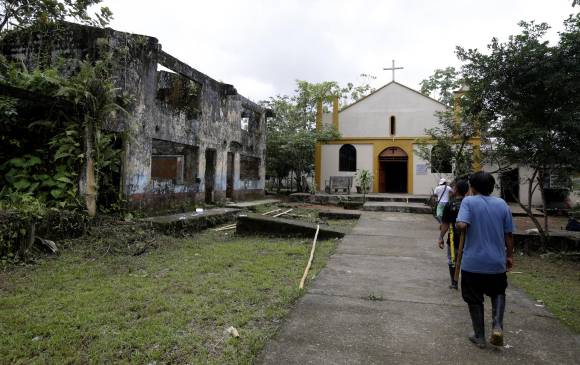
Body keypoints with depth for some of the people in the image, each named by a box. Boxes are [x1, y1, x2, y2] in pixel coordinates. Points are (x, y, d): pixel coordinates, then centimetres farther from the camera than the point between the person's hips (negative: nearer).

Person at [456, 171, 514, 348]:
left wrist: (457, 224, -2)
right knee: (498, 293, 27)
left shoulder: (469, 201, -9)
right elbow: (508, 234, 5)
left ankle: (480, 337, 22)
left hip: (473, 263, -3)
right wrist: (509, 256, 17)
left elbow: (461, 225, -24)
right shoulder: (502, 204, 2)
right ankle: (497, 326, 9)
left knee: (475, 300, 13)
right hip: (497, 262, 3)